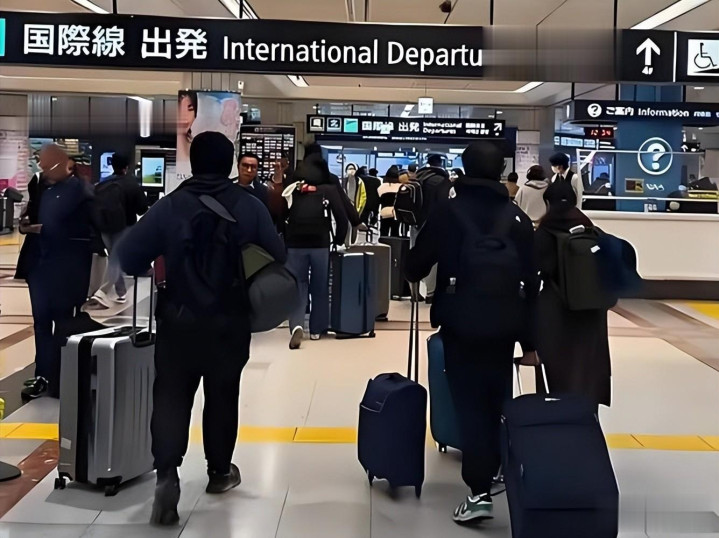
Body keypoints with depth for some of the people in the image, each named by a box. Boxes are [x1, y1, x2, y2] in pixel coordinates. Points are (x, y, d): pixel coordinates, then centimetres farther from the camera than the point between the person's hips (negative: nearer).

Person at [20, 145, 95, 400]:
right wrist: (26, 225, -1)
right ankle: (43, 375, 20)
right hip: (39, 263, 7)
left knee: (63, 321, 3)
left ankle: (60, 378, 12)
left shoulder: (80, 191, -10)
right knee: (41, 321, 11)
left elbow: (86, 230, -18)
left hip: (66, 268, -6)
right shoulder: (40, 187, 12)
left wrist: (45, 229, -18)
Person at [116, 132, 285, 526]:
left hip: (178, 320, 0)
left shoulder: (171, 204, -8)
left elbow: (128, 254, -9)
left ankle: (166, 473, -13)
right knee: (222, 396, 16)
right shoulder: (249, 205, -7)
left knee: (170, 397, 5)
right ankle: (220, 472, 29)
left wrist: (152, 269, 12)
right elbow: (277, 256, -6)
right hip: (229, 322, 1)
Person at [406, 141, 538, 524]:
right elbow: (531, 283, 4)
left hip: (460, 322, -3)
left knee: (469, 403, 0)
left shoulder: (448, 211, -3)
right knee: (496, 402, 17)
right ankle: (494, 473, 30)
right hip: (502, 325, 3)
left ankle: (480, 491, -6)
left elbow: (417, 264, 0)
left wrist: (414, 275, 26)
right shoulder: (517, 218, 5)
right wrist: (530, 340, 9)